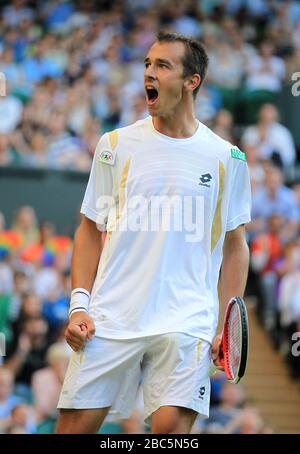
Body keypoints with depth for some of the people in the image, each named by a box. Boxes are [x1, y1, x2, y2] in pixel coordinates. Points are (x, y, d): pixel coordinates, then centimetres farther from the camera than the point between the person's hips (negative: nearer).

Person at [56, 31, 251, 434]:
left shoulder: (227, 158, 6)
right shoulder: (116, 145, 8)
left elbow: (235, 245, 11)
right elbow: (91, 231, 11)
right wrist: (79, 305, -1)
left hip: (186, 323, -1)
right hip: (109, 321, 1)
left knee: (172, 424, -17)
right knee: (76, 425, -3)